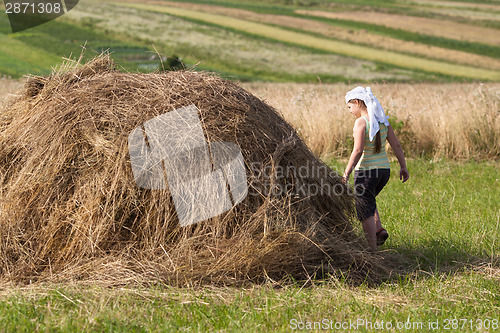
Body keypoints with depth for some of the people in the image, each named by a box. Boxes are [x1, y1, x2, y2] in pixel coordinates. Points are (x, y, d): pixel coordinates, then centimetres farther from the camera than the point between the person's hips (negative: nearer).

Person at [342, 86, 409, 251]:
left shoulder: (361, 122, -15)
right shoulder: (382, 121, 5)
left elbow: (358, 150, -23)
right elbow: (396, 145, 6)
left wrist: (347, 173, -18)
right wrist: (403, 167, 13)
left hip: (366, 170, -7)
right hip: (384, 169, 7)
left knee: (366, 212, 4)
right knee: (368, 199, 31)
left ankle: (372, 250, 5)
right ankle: (380, 230, 14)